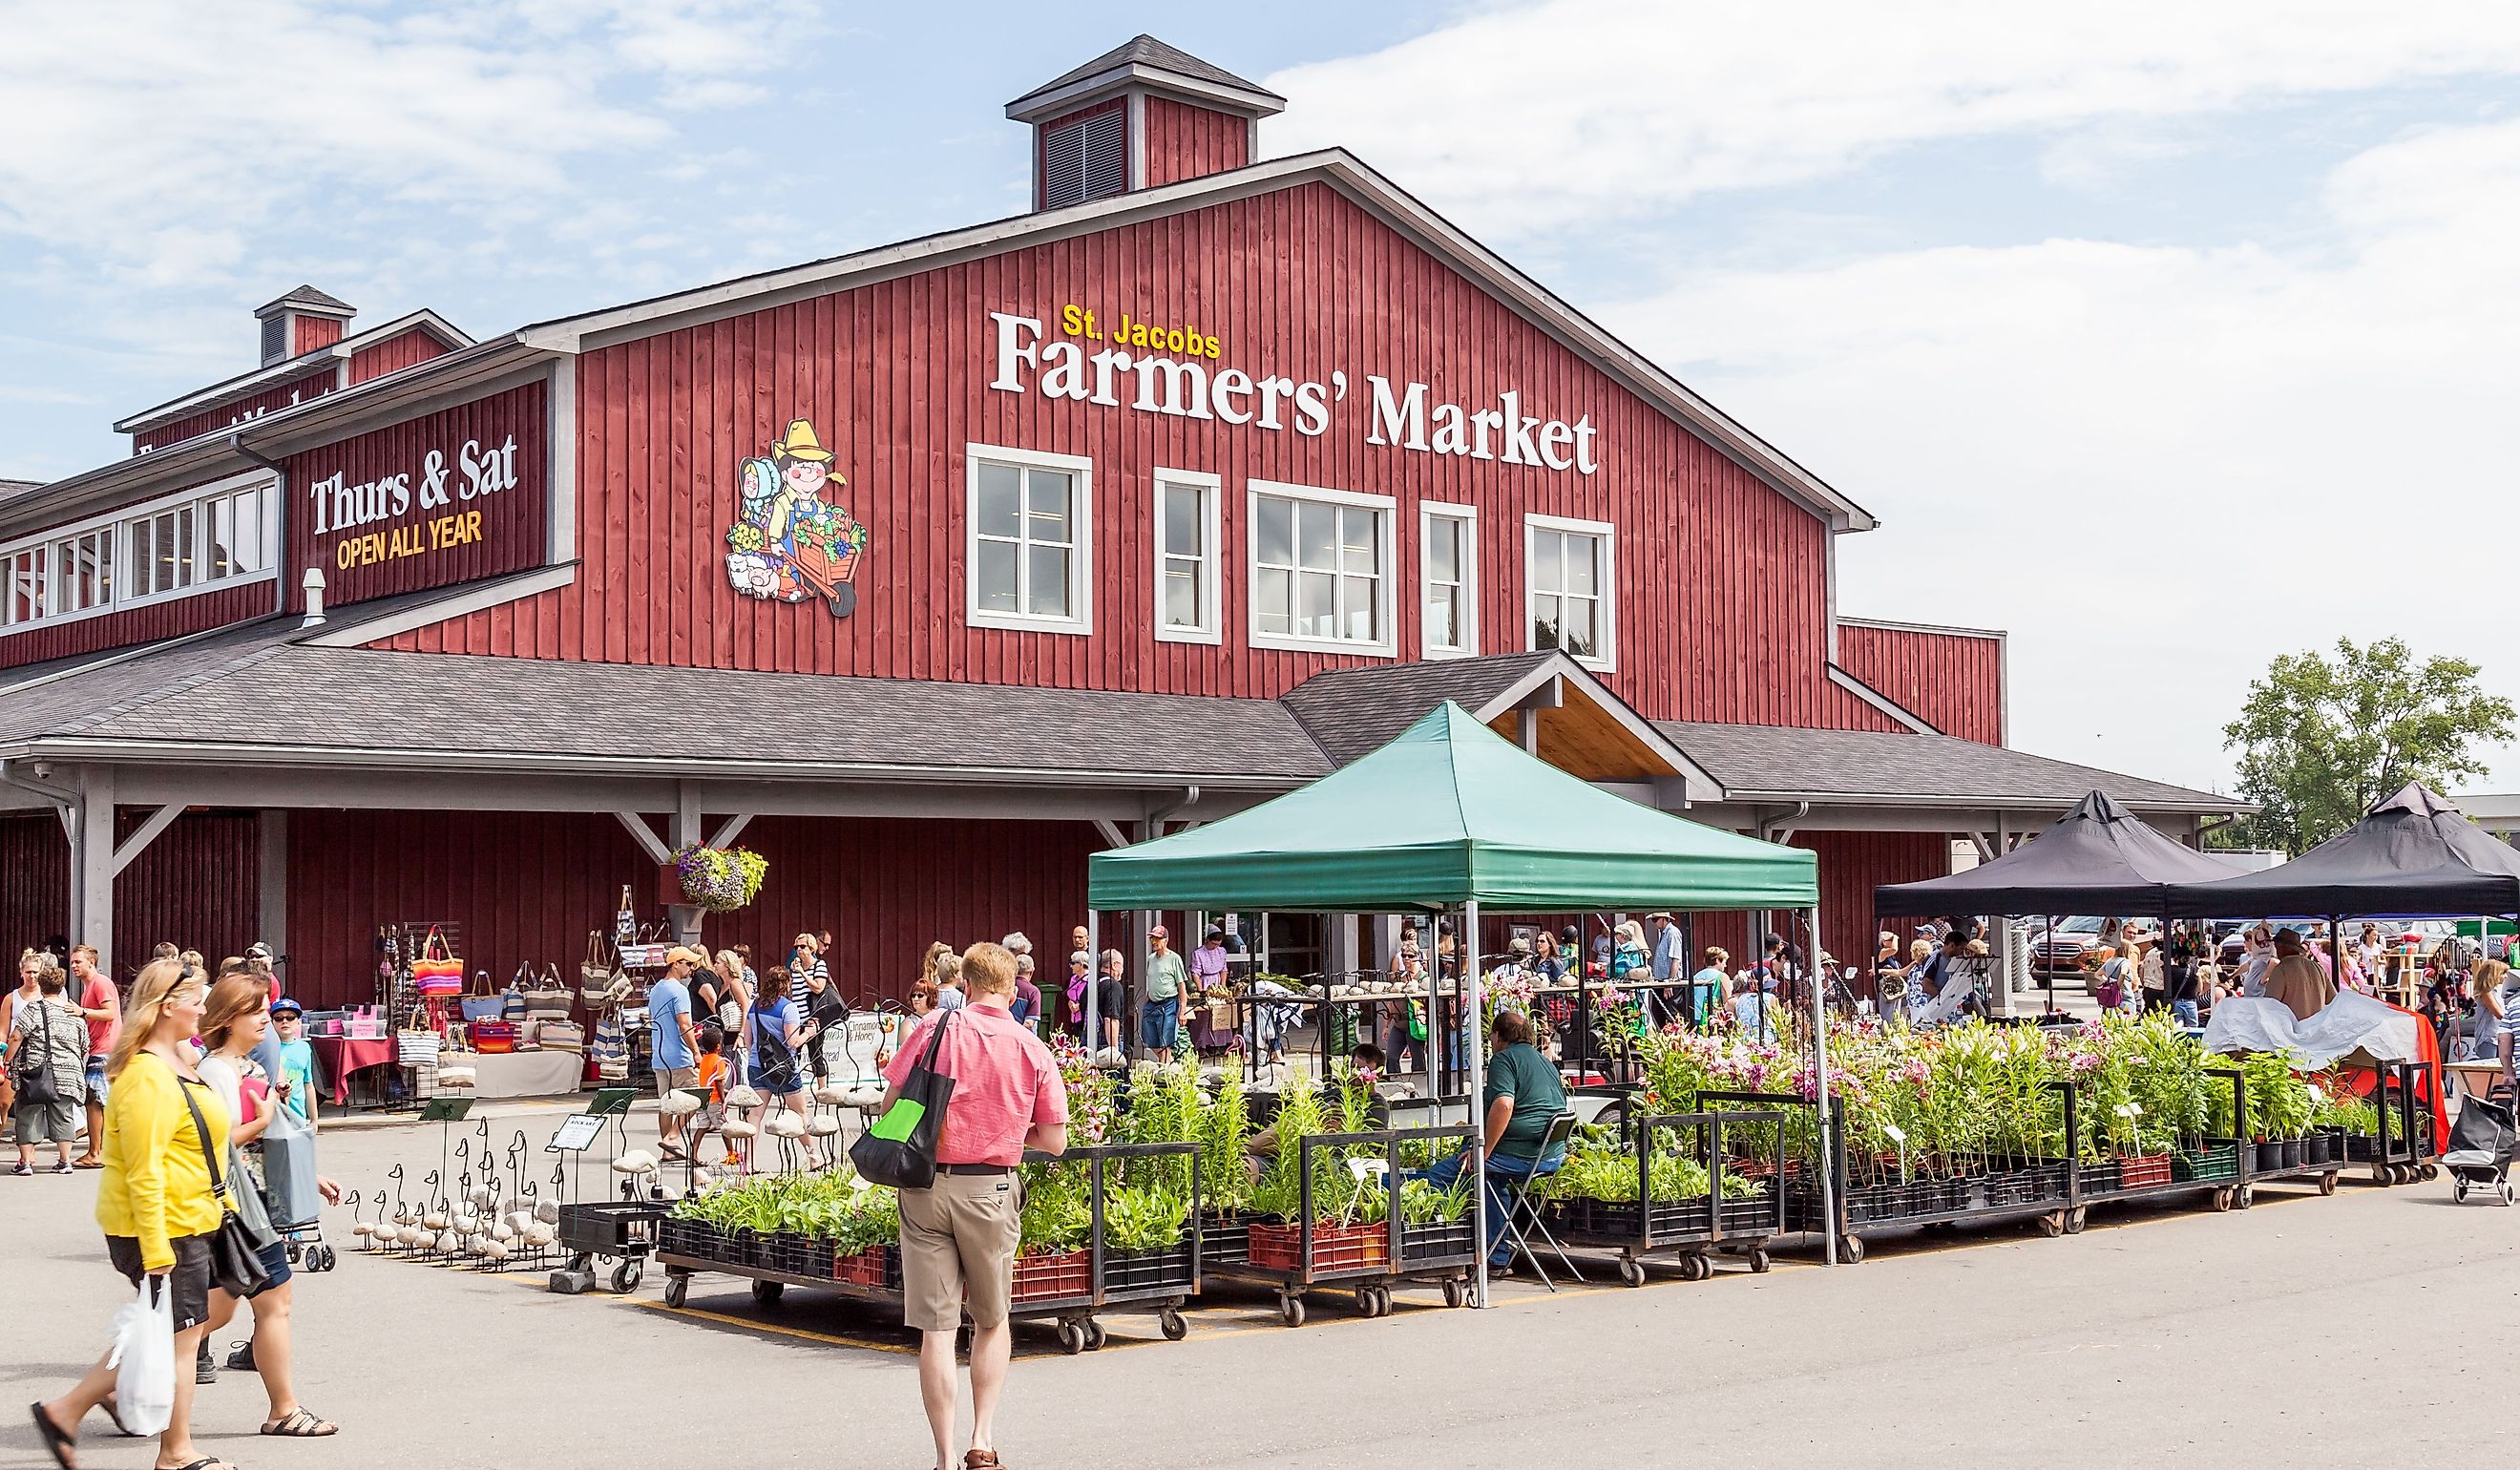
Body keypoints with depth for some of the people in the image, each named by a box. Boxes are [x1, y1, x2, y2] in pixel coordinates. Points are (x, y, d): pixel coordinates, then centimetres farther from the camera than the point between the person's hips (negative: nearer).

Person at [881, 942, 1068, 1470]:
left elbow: (890, 1105, 2)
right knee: (992, 1322, 19)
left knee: (936, 1328, 3)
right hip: (990, 1192, 0)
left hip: (925, 1186, 0)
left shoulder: (934, 1029, -2)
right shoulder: (1034, 1051, -1)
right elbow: (1055, 1142, 2)